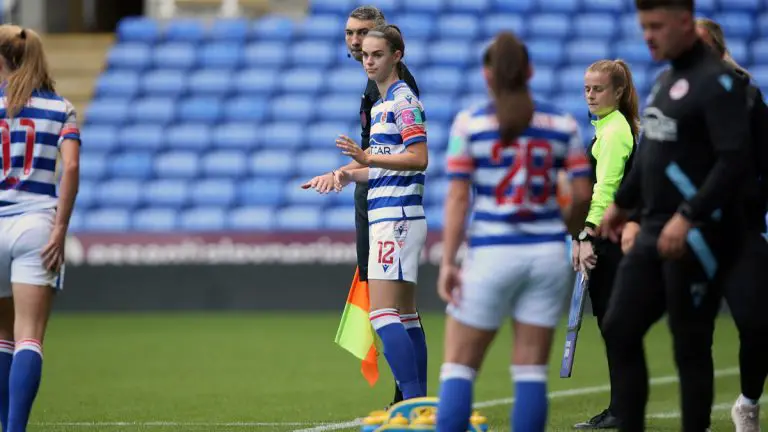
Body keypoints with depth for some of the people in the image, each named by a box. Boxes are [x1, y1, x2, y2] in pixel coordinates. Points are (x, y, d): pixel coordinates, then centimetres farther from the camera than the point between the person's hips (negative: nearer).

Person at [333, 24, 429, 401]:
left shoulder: (403, 100, -10)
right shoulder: (380, 104, 19)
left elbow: (419, 158, -19)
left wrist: (368, 158, -26)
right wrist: (351, 174, 12)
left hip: (397, 219, -11)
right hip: (389, 218, 11)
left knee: (382, 314, -16)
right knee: (405, 316, 12)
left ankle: (414, 400, -20)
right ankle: (418, 400, 15)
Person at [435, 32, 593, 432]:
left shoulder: (469, 124, -3)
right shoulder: (561, 124, 4)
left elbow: (457, 197, -6)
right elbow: (583, 195, 2)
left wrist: (448, 263, -5)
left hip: (492, 255, -3)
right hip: (547, 255, 3)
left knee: (459, 368, 3)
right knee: (531, 371, 6)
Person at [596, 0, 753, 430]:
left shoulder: (718, 81, -14)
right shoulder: (666, 78, 15)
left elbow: (734, 161, -22)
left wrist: (688, 217, -27)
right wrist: (623, 202, 31)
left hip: (697, 235, -9)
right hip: (654, 231, 9)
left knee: (690, 346, -3)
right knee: (620, 330, 8)